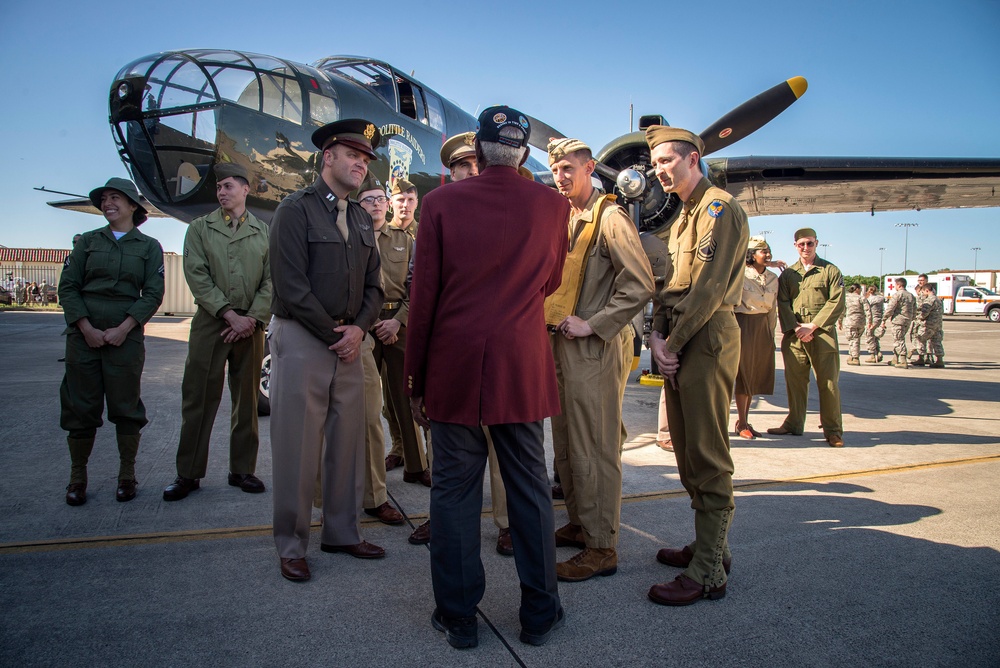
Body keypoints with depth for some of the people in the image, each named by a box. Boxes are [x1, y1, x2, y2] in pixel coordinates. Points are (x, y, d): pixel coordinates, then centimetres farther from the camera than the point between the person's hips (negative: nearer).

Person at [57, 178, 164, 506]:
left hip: (126, 336, -1)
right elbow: (67, 286, 5)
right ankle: (77, 477, 15)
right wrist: (86, 328, -8)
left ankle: (127, 476, 13)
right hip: (83, 334, 2)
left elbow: (153, 294, -1)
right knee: (80, 405, 4)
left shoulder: (149, 247, 7)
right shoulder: (88, 241, 11)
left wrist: (123, 328, -12)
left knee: (126, 405, 2)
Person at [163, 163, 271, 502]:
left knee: (247, 400, 6)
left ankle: (242, 470, 16)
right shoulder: (200, 228, 9)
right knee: (199, 399, 1)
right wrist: (229, 314, -11)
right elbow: (197, 277, -2)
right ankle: (189, 473, 10)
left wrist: (253, 318, -10)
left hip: (251, 325, 1)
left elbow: (272, 280, 4)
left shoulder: (264, 232, 10)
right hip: (209, 322, -1)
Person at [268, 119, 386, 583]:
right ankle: (291, 546, 14)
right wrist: (333, 334, -11)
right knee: (297, 446, 0)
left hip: (348, 342, 6)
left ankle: (341, 533, 24)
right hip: (301, 339, -6)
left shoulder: (362, 219, 16)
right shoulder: (295, 210, -5)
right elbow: (291, 287, -13)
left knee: (348, 443, 10)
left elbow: (373, 285, 14)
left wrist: (359, 328, -4)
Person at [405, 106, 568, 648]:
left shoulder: (442, 202, -5)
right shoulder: (552, 206, 0)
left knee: (455, 490, 9)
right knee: (529, 489, 11)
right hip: (523, 369, 2)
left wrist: (415, 376, 4)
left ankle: (458, 618, 20)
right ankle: (540, 613, 23)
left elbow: (424, 295, -4)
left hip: (453, 369, -1)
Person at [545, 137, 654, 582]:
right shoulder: (562, 219, 16)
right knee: (566, 445, 16)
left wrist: (592, 325, -17)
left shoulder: (609, 217, -9)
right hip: (560, 345, 9)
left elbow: (640, 284, -17)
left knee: (594, 451, -3)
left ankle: (601, 547, 7)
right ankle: (579, 524, 31)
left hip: (594, 349, -9)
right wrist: (553, 320, 12)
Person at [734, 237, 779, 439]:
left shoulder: (773, 278, 9)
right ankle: (741, 423, 6)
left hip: (763, 327, 6)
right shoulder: (741, 275, -9)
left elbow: (772, 309, 14)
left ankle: (745, 420, 17)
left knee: (757, 374, 8)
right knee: (744, 373, -2)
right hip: (744, 325, -6)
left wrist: (771, 334, 13)